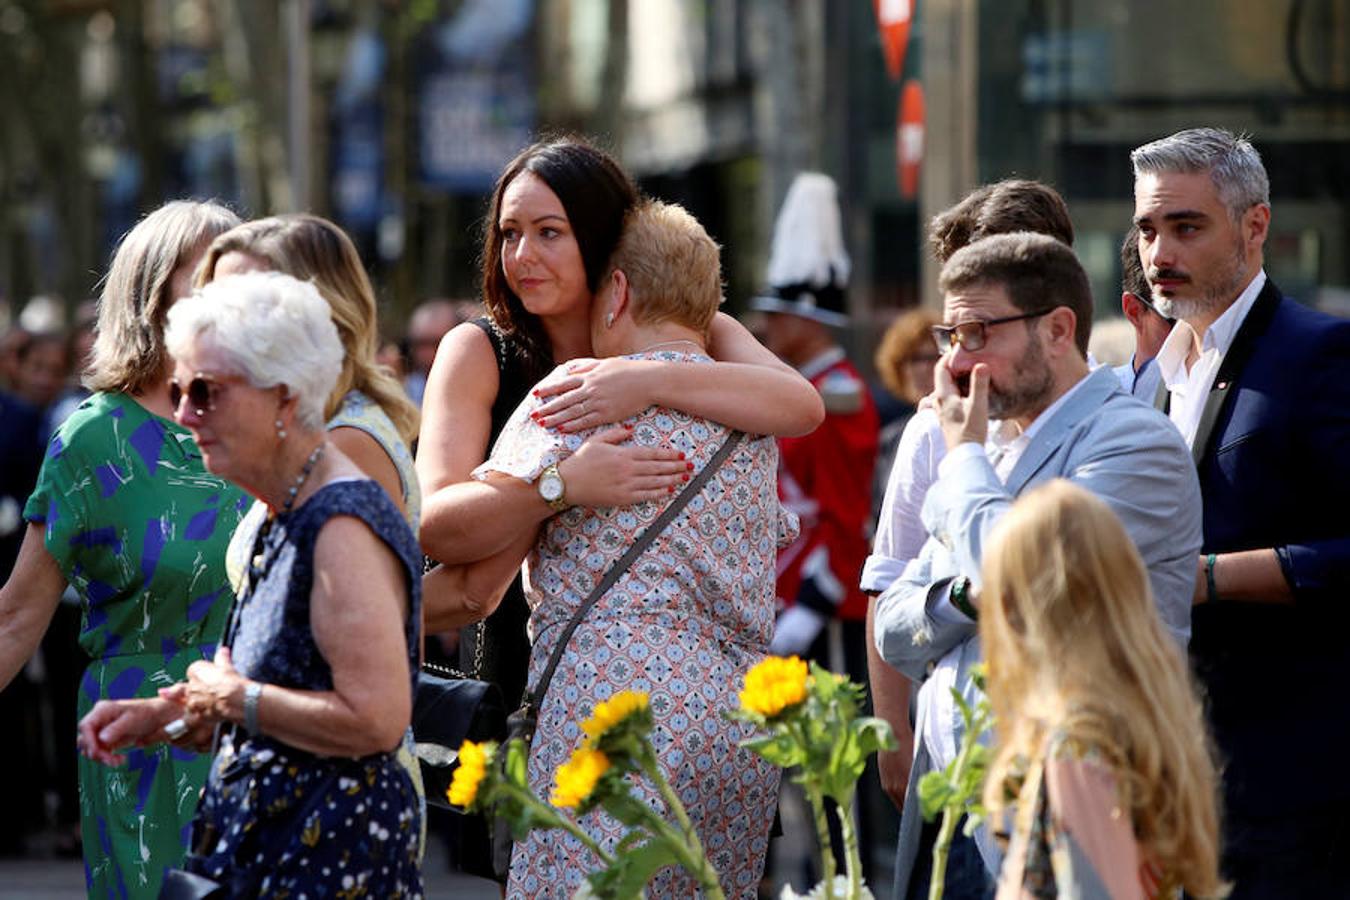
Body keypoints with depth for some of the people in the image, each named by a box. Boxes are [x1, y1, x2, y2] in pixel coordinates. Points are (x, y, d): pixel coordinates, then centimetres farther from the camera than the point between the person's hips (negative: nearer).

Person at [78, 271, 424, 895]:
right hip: (262, 839, 9)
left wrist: (235, 698, -15)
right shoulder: (282, 521, 14)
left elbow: (375, 719, -26)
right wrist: (166, 715, 11)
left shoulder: (344, 527, -18)